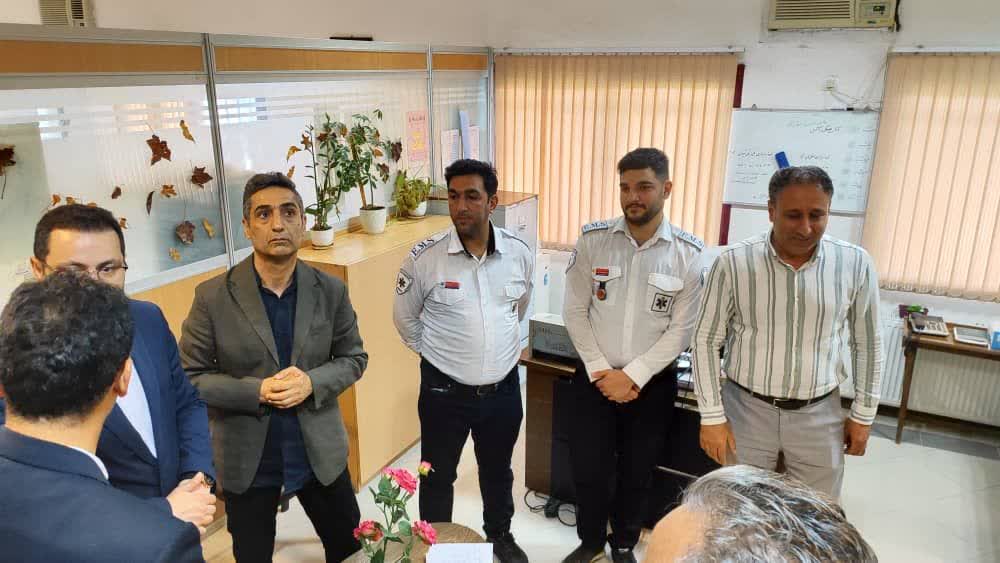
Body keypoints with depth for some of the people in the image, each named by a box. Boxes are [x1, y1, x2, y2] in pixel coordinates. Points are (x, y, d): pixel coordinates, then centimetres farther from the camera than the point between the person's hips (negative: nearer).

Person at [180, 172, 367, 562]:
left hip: (320, 452, 2)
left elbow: (353, 358, 1)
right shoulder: (213, 296, -14)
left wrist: (312, 383, -19)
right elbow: (189, 376, -9)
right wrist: (257, 391, -22)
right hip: (246, 460, -1)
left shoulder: (331, 291, -8)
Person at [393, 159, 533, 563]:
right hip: (444, 391, -2)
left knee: (498, 470, 24)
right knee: (438, 476, 16)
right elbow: (405, 318, 0)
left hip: (504, 388, 3)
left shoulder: (520, 254, -8)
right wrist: (436, 354, 5)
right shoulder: (424, 258, -16)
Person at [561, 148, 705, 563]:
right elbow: (575, 311, -5)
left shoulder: (689, 254, -9)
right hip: (594, 377, 1)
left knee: (636, 472, 16)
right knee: (587, 467, 10)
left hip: (652, 383, 0)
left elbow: (681, 329, -8)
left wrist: (632, 376, -13)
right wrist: (600, 370, -10)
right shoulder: (592, 240, -7)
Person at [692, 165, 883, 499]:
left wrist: (863, 415, 8)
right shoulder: (734, 262, -14)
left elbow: (867, 344, 5)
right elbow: (707, 341, -7)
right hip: (747, 411, -1)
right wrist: (712, 416, -7)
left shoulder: (855, 264, -8)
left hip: (819, 415, 2)